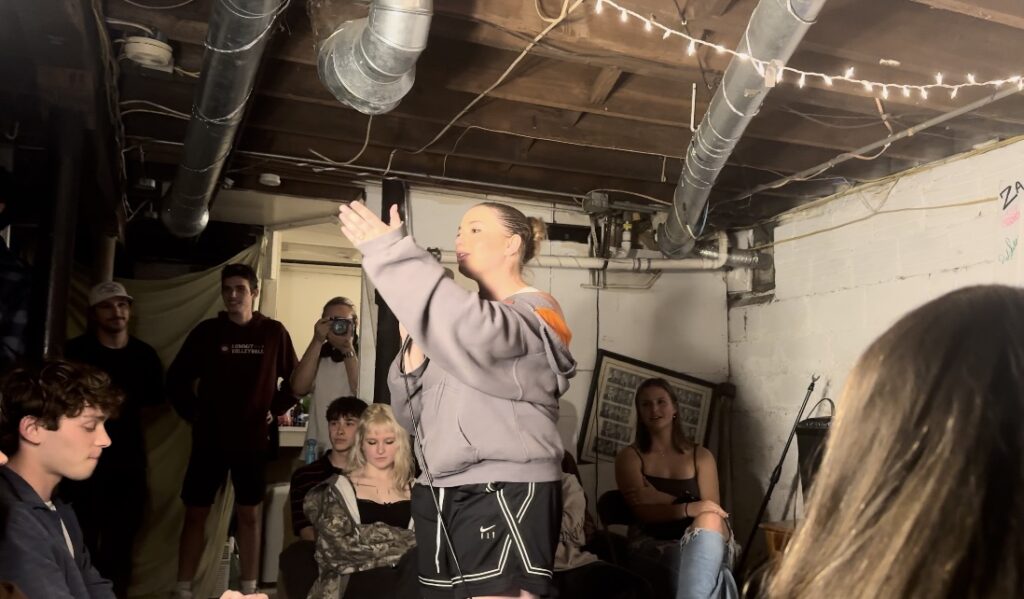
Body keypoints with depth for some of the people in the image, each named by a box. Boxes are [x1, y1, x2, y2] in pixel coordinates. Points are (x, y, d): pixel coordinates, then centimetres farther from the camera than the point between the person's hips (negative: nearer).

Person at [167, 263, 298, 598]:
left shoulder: (274, 332, -1)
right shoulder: (207, 331, 0)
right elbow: (176, 379, 7)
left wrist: (274, 410, 0)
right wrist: (192, 413, 2)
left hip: (252, 440, 0)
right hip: (209, 438, 1)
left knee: (249, 514, 7)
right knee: (195, 513, 6)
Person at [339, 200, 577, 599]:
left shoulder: (535, 312, -3)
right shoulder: (466, 312, 18)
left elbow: (478, 337, -29)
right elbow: (412, 414, 15)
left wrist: (390, 252, -25)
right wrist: (413, 353, -4)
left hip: (505, 492, -7)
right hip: (438, 494, 7)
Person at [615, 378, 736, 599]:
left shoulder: (701, 456, 15)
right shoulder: (629, 456, 8)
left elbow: (712, 511, 2)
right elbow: (645, 511, -7)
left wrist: (662, 498, -13)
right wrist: (692, 508, -23)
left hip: (701, 542, 2)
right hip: (652, 546, -2)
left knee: (709, 520, -35)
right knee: (701, 569, -36)